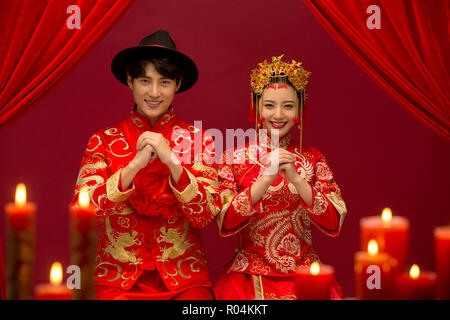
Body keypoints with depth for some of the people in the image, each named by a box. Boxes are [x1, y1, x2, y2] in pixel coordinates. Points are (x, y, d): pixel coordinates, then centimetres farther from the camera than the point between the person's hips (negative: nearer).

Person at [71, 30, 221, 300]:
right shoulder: (104, 141, 4)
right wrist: (134, 166, -18)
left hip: (184, 280, 1)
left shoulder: (197, 141, 5)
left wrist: (172, 161, -16)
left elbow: (205, 216, -5)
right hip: (116, 278, 0)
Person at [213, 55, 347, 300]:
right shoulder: (235, 158, 3)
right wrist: (266, 179, -18)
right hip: (251, 278, -1)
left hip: (304, 278, 1)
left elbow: (334, 224, -3)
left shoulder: (312, 158, 7)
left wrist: (296, 179, -15)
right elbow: (224, 224, -8)